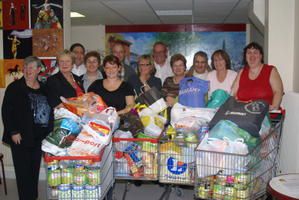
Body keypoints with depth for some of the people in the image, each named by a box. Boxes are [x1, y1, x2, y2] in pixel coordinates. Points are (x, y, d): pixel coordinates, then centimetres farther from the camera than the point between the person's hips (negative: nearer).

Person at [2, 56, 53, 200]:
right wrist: (13, 132, -14)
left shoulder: (44, 88, 10)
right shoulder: (15, 87, -3)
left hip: (40, 136, 4)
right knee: (23, 170, -2)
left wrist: (48, 131, 8)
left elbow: (48, 111, 15)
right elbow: (6, 111, -7)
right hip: (21, 137, -4)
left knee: (35, 168, 12)